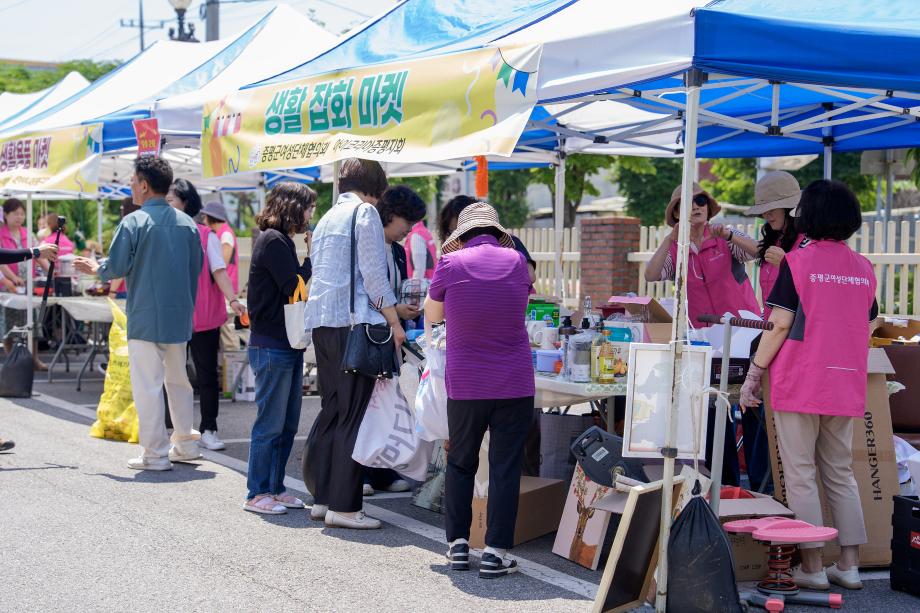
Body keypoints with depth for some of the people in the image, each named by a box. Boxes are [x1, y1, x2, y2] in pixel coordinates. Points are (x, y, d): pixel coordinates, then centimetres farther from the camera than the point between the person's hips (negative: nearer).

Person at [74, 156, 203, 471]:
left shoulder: (134, 222, -11)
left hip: (145, 318, -6)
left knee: (148, 385, -1)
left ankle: (155, 454, 0)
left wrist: (96, 269, 10)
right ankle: (185, 444, 23)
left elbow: (116, 267, -11)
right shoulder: (187, 223, 7)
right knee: (179, 380, 18)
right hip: (179, 316, 6)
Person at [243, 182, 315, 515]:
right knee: (271, 423, -4)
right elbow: (295, 287, -18)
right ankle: (257, 494, 4)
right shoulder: (272, 241, -12)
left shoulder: (281, 240, 18)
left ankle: (275, 487, 20)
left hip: (288, 346, 10)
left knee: (288, 424, 13)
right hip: (272, 347, -10)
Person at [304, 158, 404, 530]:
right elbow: (374, 275, -11)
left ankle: (322, 498, 16)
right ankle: (343, 506, -5)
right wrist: (395, 323, -6)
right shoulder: (365, 212, -4)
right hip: (353, 322, -8)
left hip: (321, 323, 9)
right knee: (355, 415, -5)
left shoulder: (327, 218, 21)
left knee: (332, 411, 14)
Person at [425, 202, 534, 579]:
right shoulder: (516, 262, -1)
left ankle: (457, 543, 18)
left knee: (460, 463, 16)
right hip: (515, 384, 1)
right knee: (505, 468, 5)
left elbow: (432, 315, 8)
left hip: (465, 384, 0)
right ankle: (495, 553, 4)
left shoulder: (451, 264, -6)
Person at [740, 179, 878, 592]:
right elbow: (866, 329, 15)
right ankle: (849, 566, 14)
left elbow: (780, 325, -10)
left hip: (799, 385, -5)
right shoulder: (863, 268, 8)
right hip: (846, 387, 5)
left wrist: (753, 373, -4)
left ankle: (812, 568, 2)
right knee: (841, 474, 13)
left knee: (801, 476, 1)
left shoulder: (797, 260, -7)